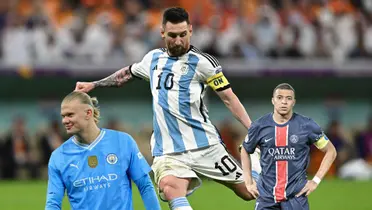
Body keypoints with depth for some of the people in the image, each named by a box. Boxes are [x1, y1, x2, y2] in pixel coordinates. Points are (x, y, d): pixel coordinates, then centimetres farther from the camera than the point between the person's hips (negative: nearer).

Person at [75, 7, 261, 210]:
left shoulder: (202, 62, -4)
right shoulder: (153, 58, 12)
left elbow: (229, 98, -2)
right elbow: (128, 73, 32)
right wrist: (94, 84, 33)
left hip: (204, 146, -2)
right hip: (167, 152, 2)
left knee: (250, 192, 0)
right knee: (170, 186, -31)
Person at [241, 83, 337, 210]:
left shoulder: (306, 126, -3)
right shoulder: (259, 126, 2)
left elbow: (330, 151, 7)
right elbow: (245, 152, 20)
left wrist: (316, 180, 0)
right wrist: (249, 183, 12)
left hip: (296, 195, -2)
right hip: (266, 196, 2)